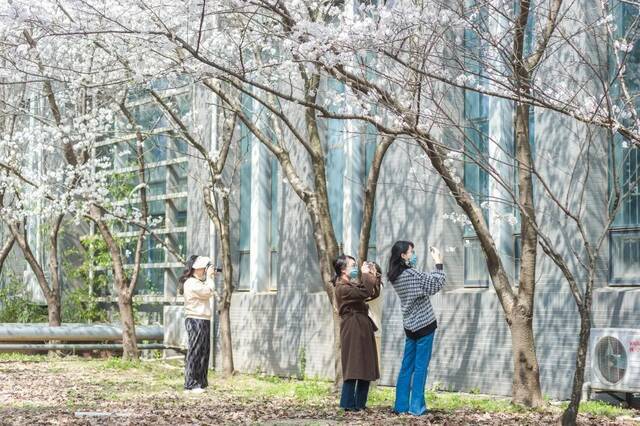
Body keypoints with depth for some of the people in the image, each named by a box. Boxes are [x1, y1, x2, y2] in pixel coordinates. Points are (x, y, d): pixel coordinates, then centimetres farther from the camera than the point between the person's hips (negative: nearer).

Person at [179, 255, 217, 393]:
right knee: (195, 352, -8)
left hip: (203, 321, 11)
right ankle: (190, 385, -6)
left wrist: (210, 277, 14)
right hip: (196, 320, -11)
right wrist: (209, 277, -8)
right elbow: (208, 292, -19)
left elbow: (209, 293, 20)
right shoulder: (191, 283, -15)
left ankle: (201, 383, 19)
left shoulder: (198, 282, 18)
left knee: (204, 352, 13)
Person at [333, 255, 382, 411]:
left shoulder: (353, 285, 20)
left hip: (363, 329, 10)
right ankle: (348, 404, -7)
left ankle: (360, 404, 12)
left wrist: (374, 276, 11)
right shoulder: (342, 288, -11)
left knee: (366, 368, 8)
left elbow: (374, 293, 19)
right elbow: (364, 293, -24)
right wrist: (366, 275, -14)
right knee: (353, 367, -10)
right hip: (352, 329, -10)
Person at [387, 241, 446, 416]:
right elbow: (437, 283, -17)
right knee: (420, 367, -3)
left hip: (410, 326, 7)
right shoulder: (411, 274, -17)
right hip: (424, 324, -7)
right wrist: (438, 261, -10)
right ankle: (416, 406, -2)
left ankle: (401, 406, 9)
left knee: (407, 367, 8)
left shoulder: (395, 277, 6)